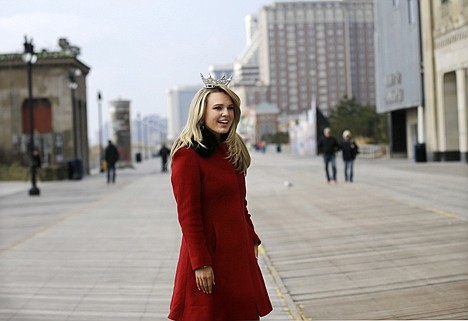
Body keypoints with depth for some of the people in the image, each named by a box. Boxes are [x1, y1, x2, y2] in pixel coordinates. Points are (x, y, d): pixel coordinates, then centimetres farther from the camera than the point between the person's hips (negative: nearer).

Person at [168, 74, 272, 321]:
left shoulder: (231, 151, 11)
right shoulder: (187, 155, -14)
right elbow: (187, 216, -17)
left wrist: (252, 240, 14)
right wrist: (200, 263, -18)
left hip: (238, 252, 8)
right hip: (209, 252, -8)